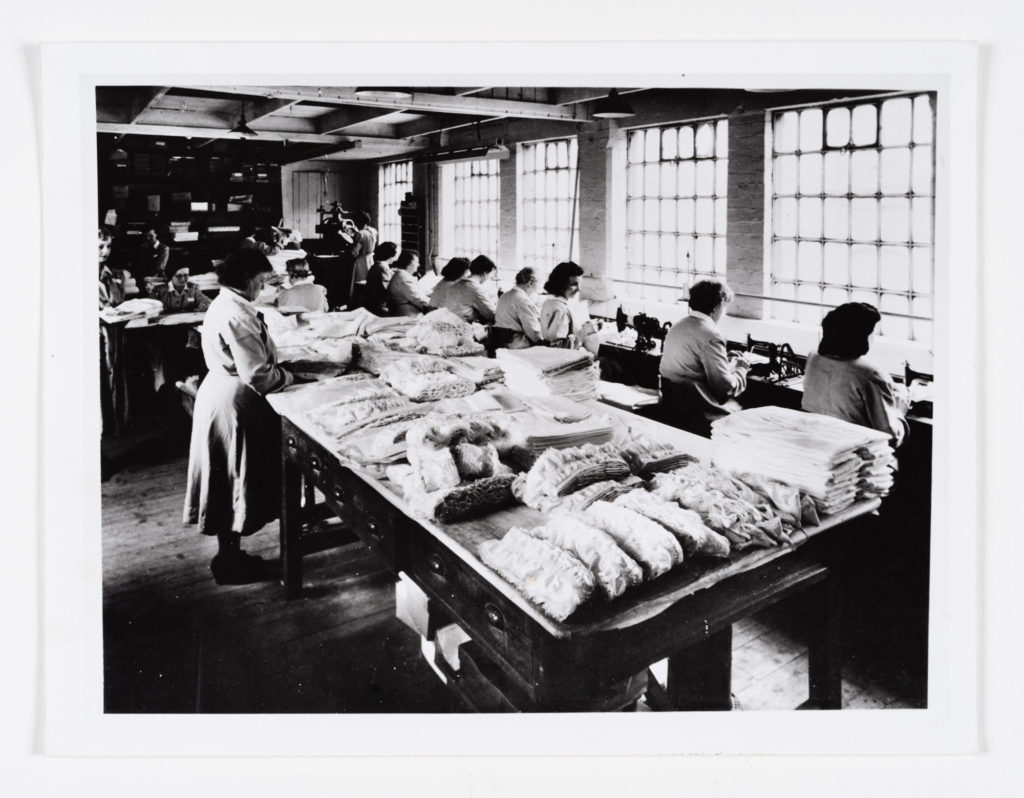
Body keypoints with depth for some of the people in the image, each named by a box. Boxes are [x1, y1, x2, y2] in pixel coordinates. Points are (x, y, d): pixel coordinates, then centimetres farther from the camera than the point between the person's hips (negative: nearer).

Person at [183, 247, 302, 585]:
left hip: (221, 393, 10)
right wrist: (287, 377, -7)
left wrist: (278, 369, 10)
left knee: (229, 479, 17)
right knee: (233, 479, 2)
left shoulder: (224, 304, 10)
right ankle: (230, 561, 14)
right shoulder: (236, 315, -23)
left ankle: (229, 553, 29)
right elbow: (256, 374, -24)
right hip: (233, 402, -10)